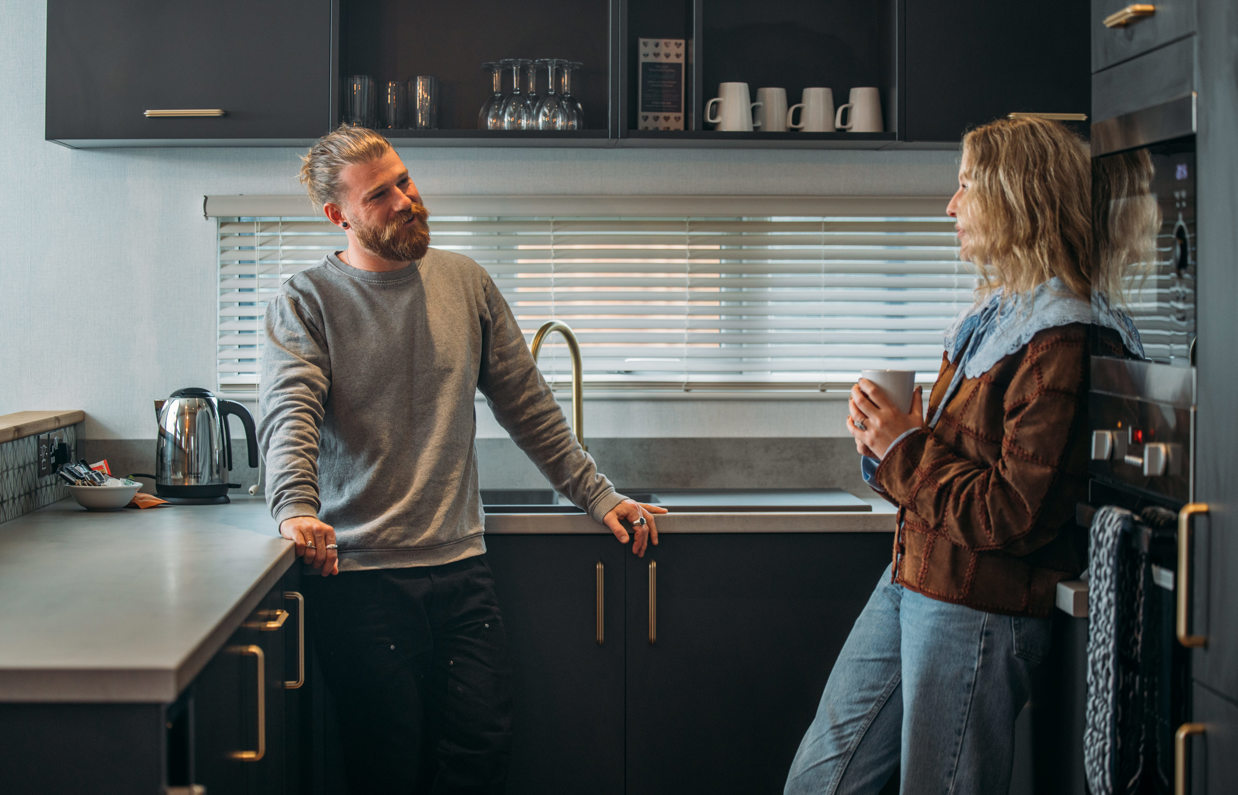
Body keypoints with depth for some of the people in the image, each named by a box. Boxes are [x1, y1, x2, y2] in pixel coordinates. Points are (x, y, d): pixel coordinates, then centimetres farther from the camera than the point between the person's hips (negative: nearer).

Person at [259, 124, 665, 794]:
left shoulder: (465, 283, 10)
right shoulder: (304, 304, -2)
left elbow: (526, 404, 16)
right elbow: (289, 412, -18)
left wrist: (596, 493, 14)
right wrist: (295, 505, -37)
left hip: (460, 565, 4)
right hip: (359, 575, -3)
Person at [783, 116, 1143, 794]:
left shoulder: (1062, 344, -19)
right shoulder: (995, 317, 13)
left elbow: (1018, 514, -23)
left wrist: (904, 452, -14)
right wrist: (885, 438, 0)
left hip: (978, 609, -9)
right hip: (911, 580, 9)